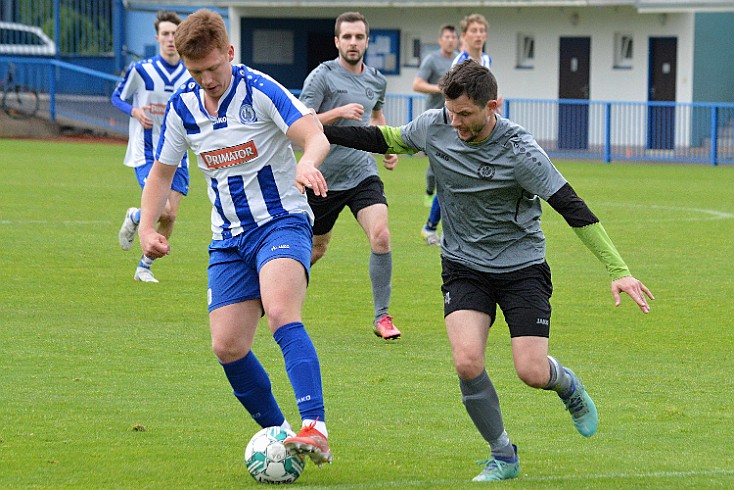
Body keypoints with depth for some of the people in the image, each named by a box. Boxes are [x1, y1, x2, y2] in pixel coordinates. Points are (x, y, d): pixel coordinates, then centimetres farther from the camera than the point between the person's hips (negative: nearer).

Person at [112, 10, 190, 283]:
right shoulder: (141, 70, -7)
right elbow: (117, 97, 6)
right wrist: (135, 112, -14)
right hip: (145, 153, -4)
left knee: (170, 216, -1)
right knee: (163, 209, -21)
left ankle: (144, 267, 18)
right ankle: (134, 218, 14)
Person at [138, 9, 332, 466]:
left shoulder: (259, 90, -13)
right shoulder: (182, 107, 4)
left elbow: (315, 135, -25)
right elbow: (162, 171, 16)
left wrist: (307, 163, -48)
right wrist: (146, 227, 1)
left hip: (281, 223, -6)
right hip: (229, 239, 6)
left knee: (281, 312, -32)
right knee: (228, 346, -4)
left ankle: (316, 428, -43)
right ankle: (278, 432, 17)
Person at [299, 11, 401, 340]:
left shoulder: (377, 81, 7)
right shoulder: (322, 76, -10)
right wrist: (339, 112, -29)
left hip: (363, 174, 3)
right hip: (324, 177, -3)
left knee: (381, 236, -18)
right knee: (315, 249, 11)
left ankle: (382, 316, -11)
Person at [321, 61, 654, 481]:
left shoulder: (520, 151, -22)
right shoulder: (434, 127, -10)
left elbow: (573, 209, -20)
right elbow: (387, 140, 12)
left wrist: (618, 271, -23)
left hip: (522, 267, -3)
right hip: (464, 267, 3)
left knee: (532, 374, -11)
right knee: (467, 362, -19)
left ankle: (566, 383, 29)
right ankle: (504, 456, 2)